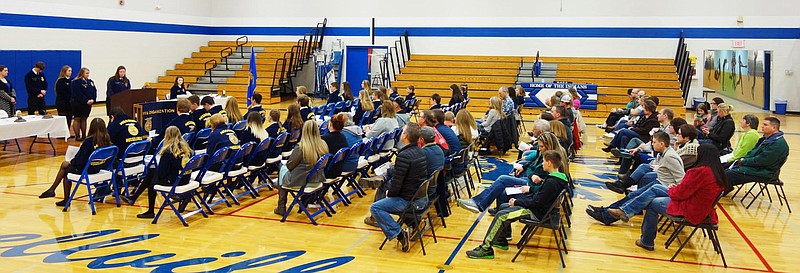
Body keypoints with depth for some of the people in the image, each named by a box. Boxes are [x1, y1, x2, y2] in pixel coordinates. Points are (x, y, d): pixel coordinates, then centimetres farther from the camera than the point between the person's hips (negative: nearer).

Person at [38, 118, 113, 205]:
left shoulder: (89, 141, -23)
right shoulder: (107, 141, -8)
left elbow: (79, 160, -17)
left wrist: (71, 162, 6)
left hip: (86, 169, -6)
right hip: (98, 168, 6)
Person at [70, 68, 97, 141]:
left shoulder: (90, 82, 11)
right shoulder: (76, 82, -10)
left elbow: (94, 91, 7)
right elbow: (78, 94, -17)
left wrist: (92, 100, -10)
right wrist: (86, 101, -20)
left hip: (88, 104, 6)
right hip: (78, 104, -6)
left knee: (84, 119, 10)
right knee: (77, 119, 1)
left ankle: (84, 135, 14)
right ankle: (77, 136, 4)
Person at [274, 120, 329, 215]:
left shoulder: (300, 148, -22)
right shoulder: (323, 145, -8)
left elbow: (290, 166, -10)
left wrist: (286, 164, 13)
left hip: (299, 182, -6)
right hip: (316, 181, 6)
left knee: (283, 169, 23)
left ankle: (281, 207, 26)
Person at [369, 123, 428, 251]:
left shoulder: (404, 156, -23)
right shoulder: (420, 152, 6)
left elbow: (397, 183, -21)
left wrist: (389, 193, -3)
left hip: (410, 201, -9)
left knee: (375, 208, -8)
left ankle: (399, 233, -16)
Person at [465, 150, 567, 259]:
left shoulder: (551, 182, -24)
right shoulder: (557, 178, 7)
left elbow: (537, 202, -23)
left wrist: (517, 202, -13)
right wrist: (530, 190, 10)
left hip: (537, 213, -11)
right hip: (539, 207, 11)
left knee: (501, 215, -16)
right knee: (503, 207, 17)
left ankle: (486, 249, -13)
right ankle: (501, 241, 26)